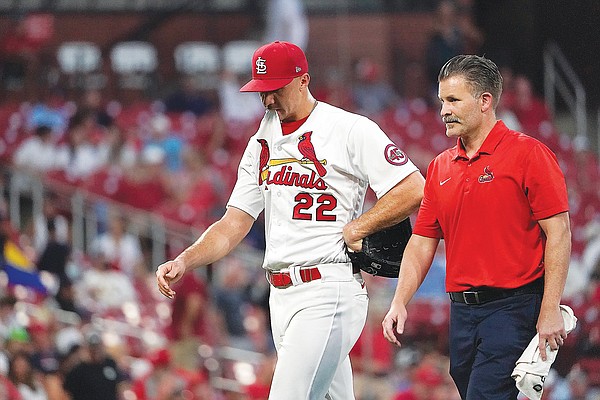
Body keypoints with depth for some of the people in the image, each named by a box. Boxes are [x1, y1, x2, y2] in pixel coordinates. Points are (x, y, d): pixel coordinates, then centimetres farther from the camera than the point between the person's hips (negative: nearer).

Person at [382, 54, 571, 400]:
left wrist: (550, 312, -15)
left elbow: (558, 233, -10)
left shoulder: (529, 154, -6)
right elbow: (423, 242, 16)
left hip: (512, 308, -7)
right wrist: (400, 303, 3)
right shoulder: (440, 168, 14)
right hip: (462, 312, 7)